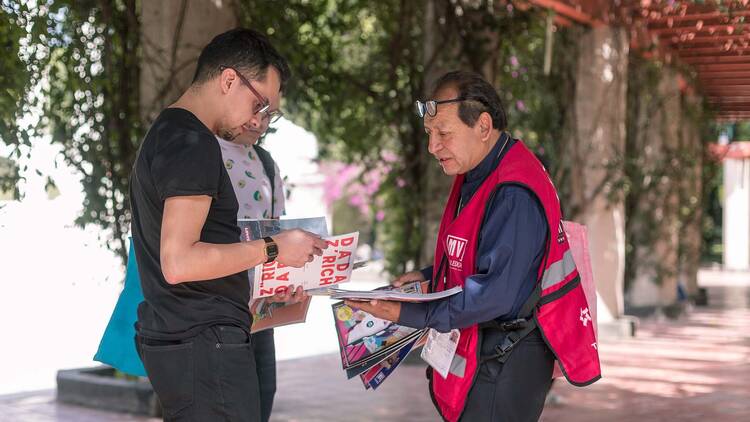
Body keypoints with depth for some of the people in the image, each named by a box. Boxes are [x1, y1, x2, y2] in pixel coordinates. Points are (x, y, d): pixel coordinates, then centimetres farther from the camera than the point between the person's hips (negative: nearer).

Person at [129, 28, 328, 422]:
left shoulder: (165, 132, 17)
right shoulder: (193, 144, -15)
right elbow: (179, 263, -23)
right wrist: (271, 249, -15)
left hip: (175, 336, 10)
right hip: (204, 344, -10)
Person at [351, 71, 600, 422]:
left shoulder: (513, 196, -25)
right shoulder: (477, 175, 8)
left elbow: (494, 295, -28)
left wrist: (407, 314, -26)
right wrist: (428, 276, 6)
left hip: (507, 362, -10)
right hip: (485, 351, 10)